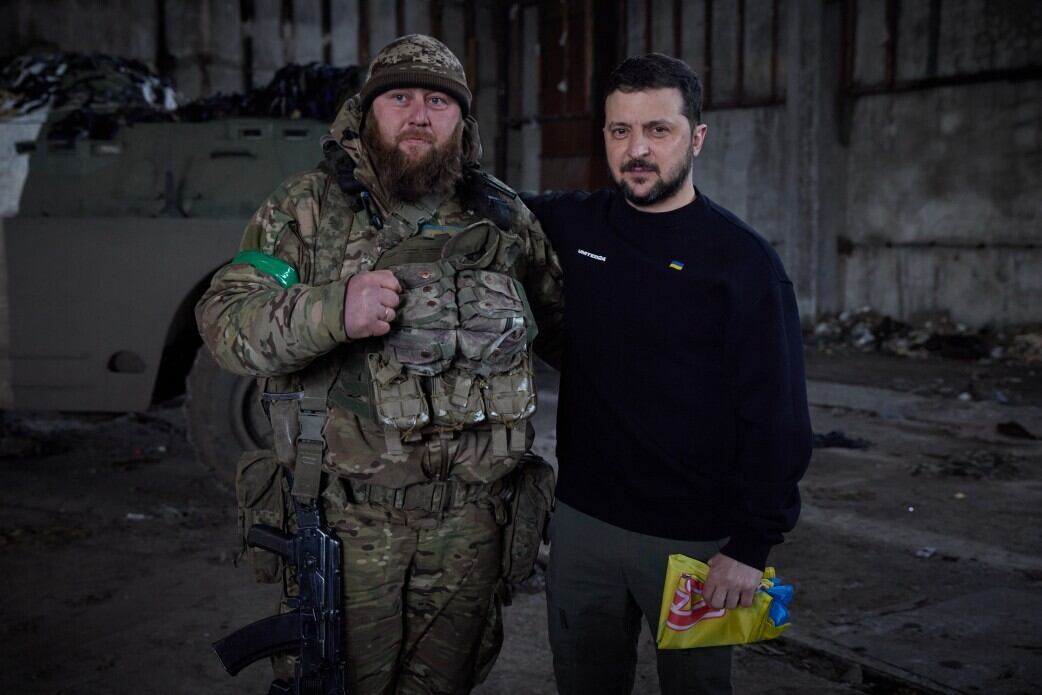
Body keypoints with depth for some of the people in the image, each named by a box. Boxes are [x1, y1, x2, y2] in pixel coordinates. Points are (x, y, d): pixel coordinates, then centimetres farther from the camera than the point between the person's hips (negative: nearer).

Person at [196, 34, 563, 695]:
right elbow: (223, 319, -11)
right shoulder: (307, 209, -3)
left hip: (470, 517, 3)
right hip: (349, 515, -2)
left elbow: (560, 310, 19)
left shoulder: (504, 215, 6)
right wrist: (332, 311, -28)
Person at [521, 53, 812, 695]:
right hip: (581, 522, 4)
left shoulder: (744, 260, -10)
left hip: (696, 539, -4)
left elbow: (778, 418, -11)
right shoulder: (574, 226, 1)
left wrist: (752, 546, -15)